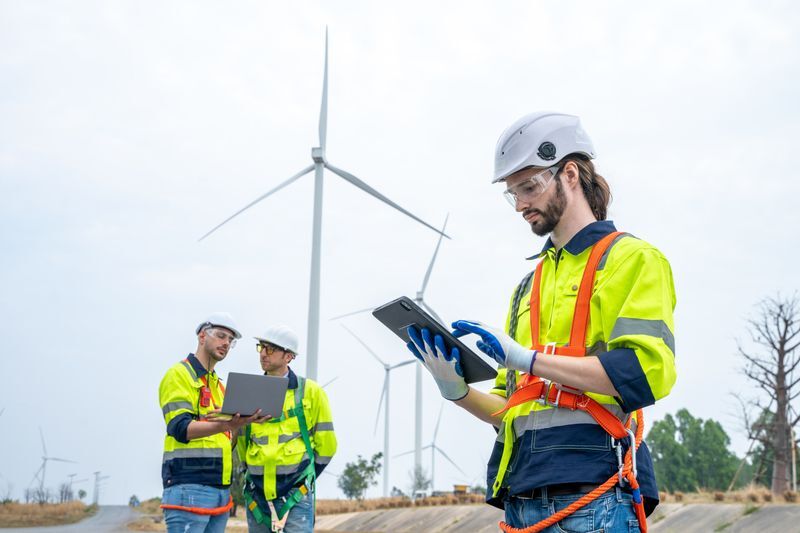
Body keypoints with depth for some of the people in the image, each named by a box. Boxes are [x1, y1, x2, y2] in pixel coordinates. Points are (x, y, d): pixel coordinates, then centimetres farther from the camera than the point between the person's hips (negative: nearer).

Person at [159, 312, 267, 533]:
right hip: (189, 489, -8)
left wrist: (243, 421, 9)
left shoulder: (218, 384, 24)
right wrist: (225, 425, -34)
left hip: (220, 491, 9)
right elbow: (180, 428, -18)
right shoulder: (179, 374, -2)